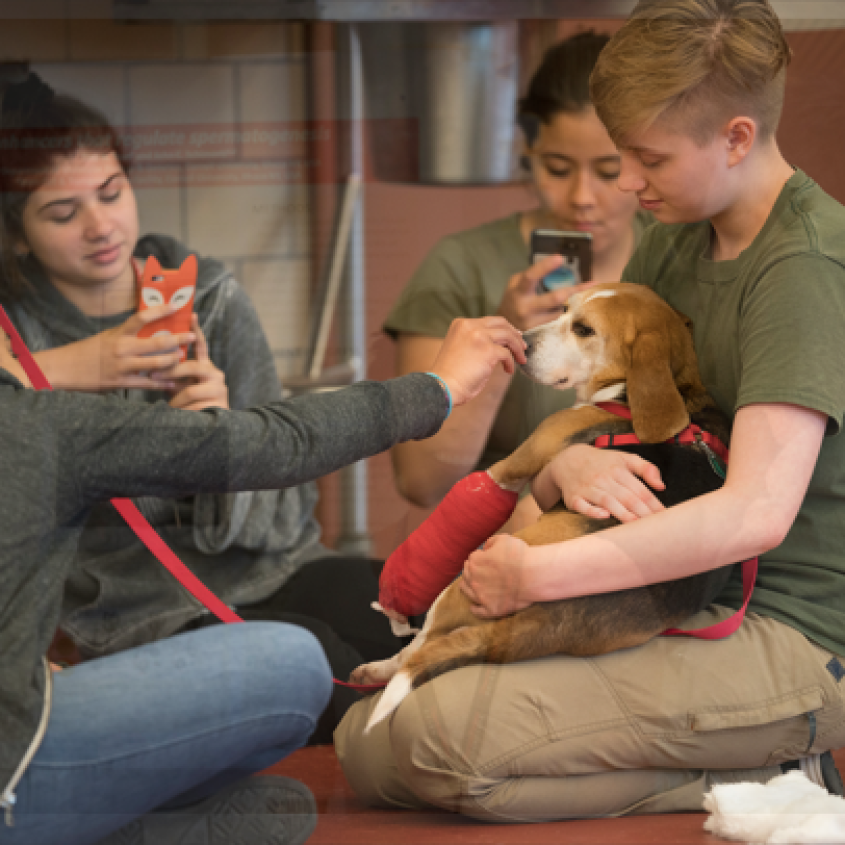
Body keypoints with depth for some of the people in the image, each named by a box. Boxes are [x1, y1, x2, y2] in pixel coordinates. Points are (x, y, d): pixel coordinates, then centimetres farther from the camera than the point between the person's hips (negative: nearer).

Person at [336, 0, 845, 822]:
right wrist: (569, 459, -13)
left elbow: (756, 513, -26)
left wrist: (535, 573, -22)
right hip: (695, 610, 10)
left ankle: (760, 787, -12)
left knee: (444, 737, -26)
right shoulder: (674, 244, 12)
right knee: (368, 743, 0)